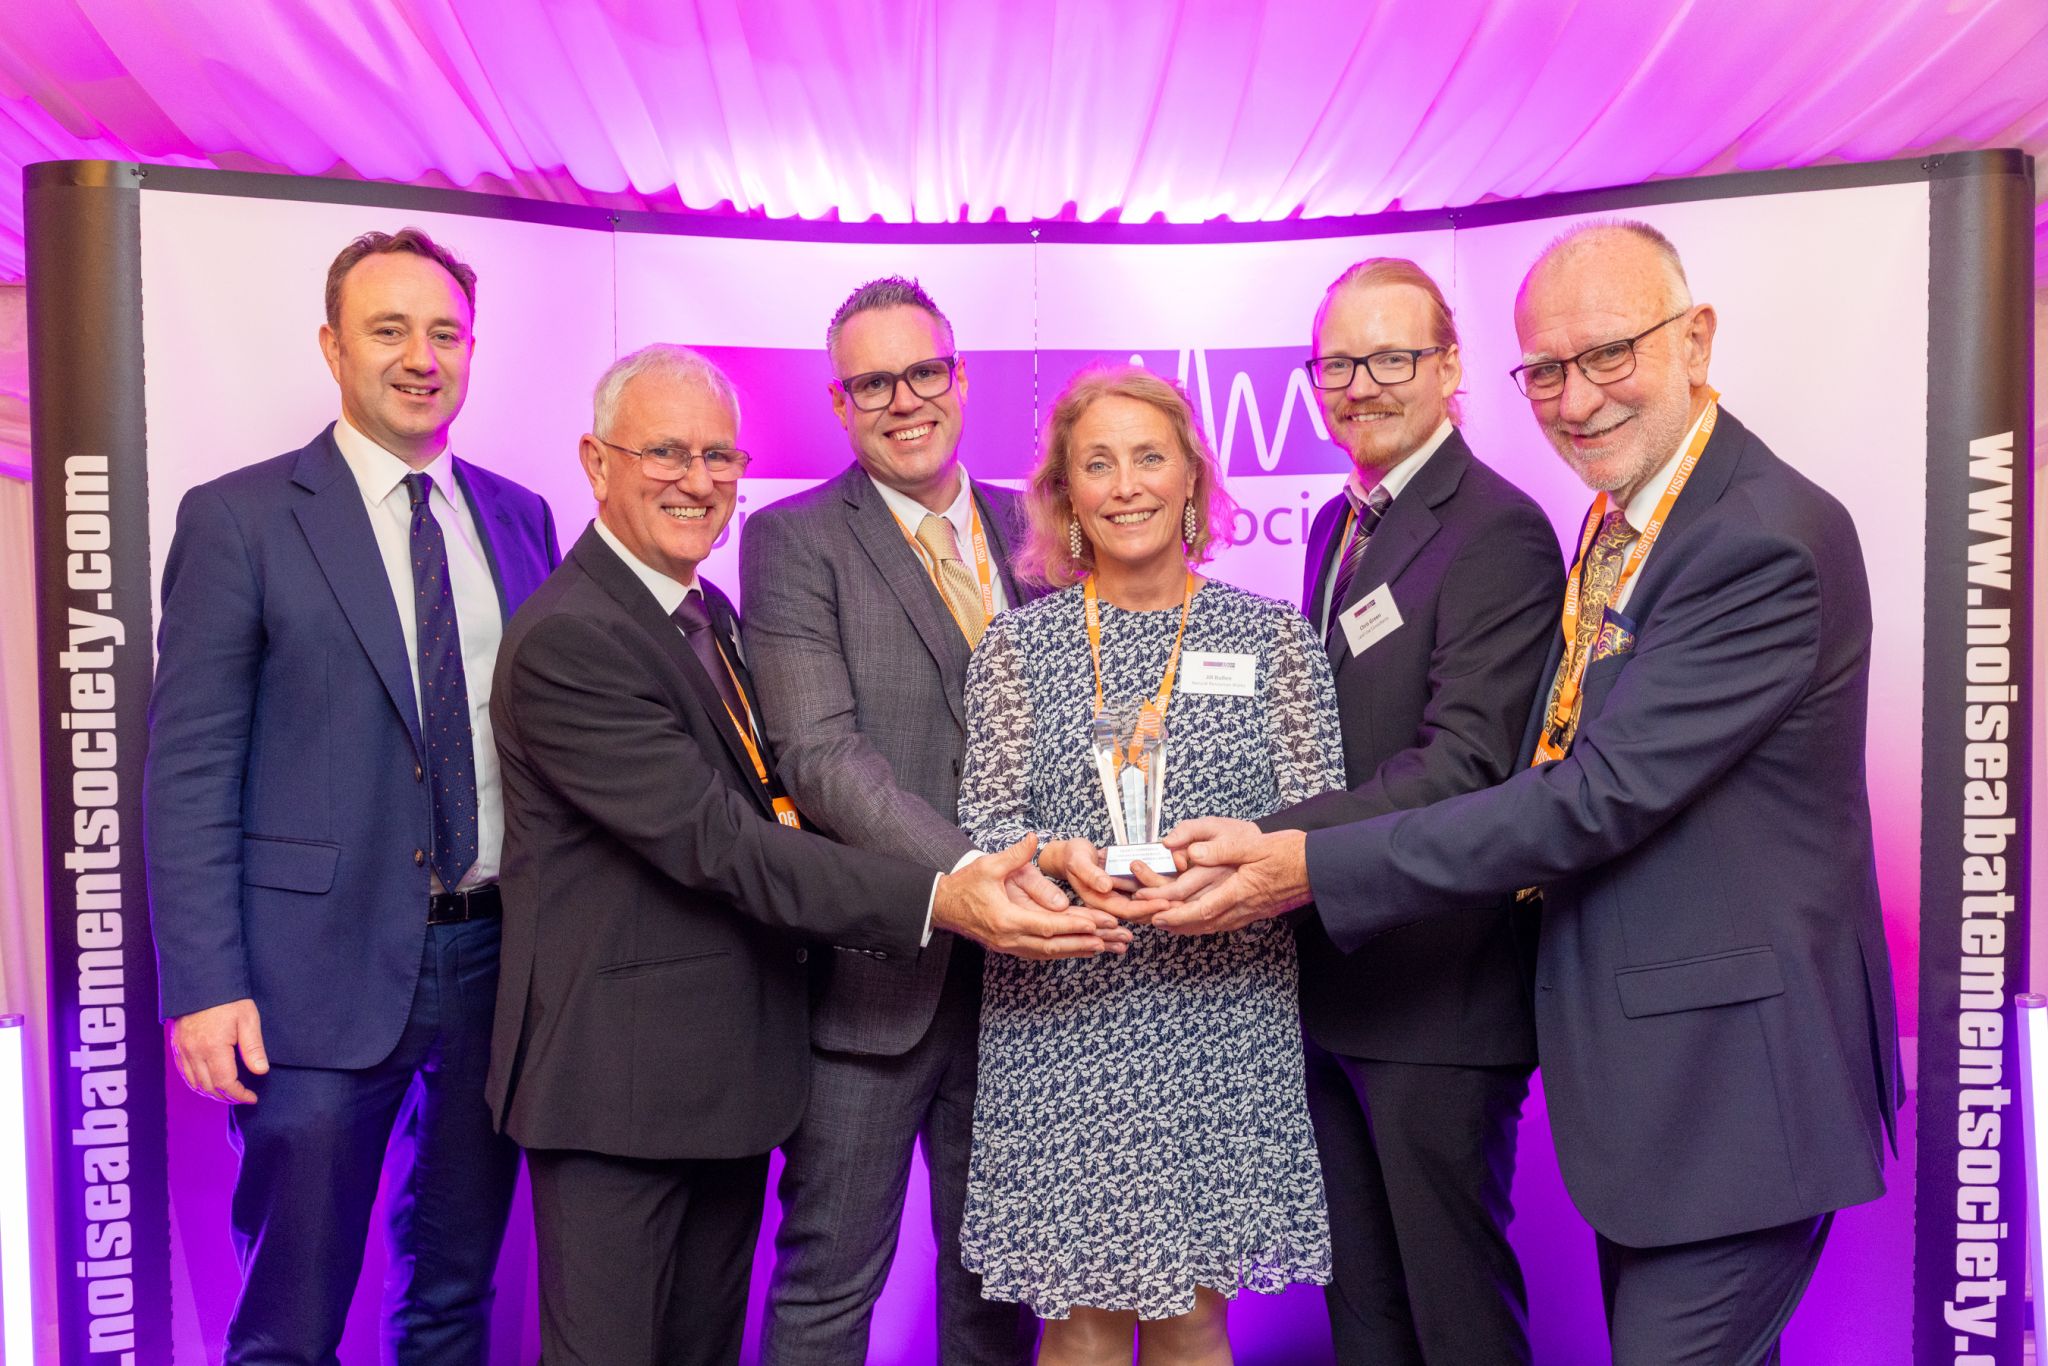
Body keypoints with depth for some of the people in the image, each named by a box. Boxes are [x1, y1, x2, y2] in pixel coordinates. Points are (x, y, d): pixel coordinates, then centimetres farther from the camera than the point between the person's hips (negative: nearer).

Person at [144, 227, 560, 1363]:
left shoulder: (519, 519, 9)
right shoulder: (238, 519, -4)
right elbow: (188, 770, -7)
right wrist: (204, 985, -13)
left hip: (497, 959, 4)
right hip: (321, 971, -4)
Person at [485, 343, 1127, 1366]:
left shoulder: (707, 611, 11)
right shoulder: (568, 637, -19)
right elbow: (716, 842, -25)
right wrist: (939, 901, -30)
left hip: (729, 1069, 9)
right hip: (620, 1080, -8)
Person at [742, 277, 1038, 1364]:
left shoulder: (1027, 530, 10)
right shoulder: (791, 541, -5)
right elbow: (820, 757, -16)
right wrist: (971, 877, -27)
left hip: (1017, 968, 5)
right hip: (872, 968, -4)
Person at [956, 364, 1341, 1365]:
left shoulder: (1273, 636, 5)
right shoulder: (1017, 644, 5)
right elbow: (984, 823, 2)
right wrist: (1058, 859, -18)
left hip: (1221, 1021, 0)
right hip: (1059, 1018, 0)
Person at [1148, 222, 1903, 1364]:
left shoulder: (1767, 538, -21)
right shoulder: (1618, 522, 9)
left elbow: (1604, 793, -26)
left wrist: (1313, 869, -25)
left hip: (1731, 1082, -9)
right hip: (1638, 1061, 9)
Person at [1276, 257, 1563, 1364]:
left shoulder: (1497, 532, -15)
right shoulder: (1335, 524, 13)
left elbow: (1464, 764, -24)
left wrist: (1274, 846, -31)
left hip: (1435, 989, -8)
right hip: (1330, 977, 8)